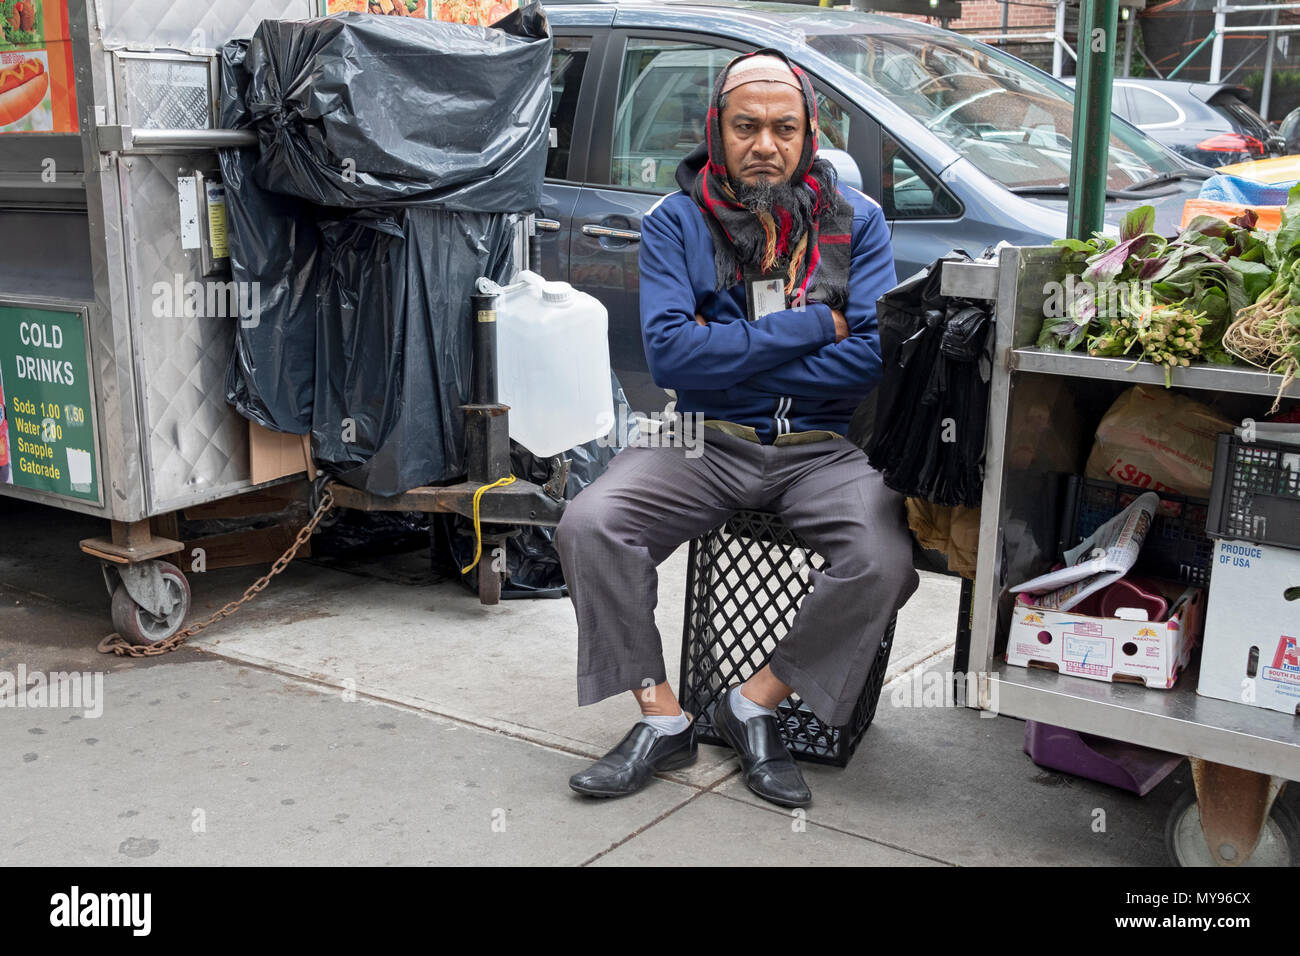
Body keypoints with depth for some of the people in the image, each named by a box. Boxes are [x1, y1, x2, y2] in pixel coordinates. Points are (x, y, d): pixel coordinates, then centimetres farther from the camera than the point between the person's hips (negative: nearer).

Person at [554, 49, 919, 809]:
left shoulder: (856, 222, 4)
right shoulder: (675, 222, 2)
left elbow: (872, 358, -10)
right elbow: (668, 352, -14)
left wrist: (729, 351, -12)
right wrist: (813, 325, -13)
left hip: (822, 451, 0)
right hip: (706, 442, 0)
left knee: (888, 560, -28)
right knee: (588, 526, -24)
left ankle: (756, 704, -4)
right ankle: (663, 719, -7)